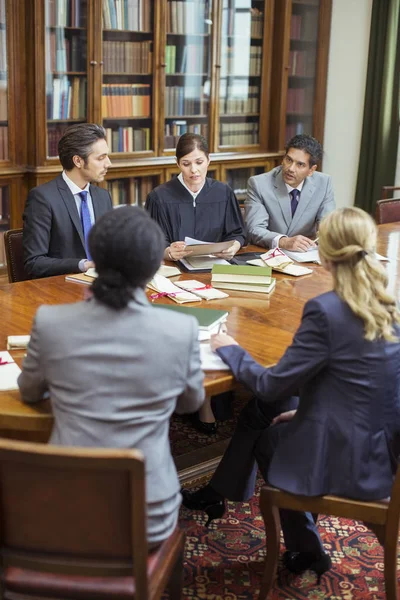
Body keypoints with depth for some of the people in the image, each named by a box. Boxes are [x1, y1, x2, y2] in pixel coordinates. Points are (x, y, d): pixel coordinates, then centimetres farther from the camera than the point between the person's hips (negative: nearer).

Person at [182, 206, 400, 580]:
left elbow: (272, 384, -15)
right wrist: (307, 409, 16)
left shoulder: (326, 311, -25)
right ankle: (219, 494, 37)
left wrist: (229, 350, 1)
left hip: (347, 463, -7)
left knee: (262, 433, 23)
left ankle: (305, 550, 38)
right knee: (262, 408, 20)